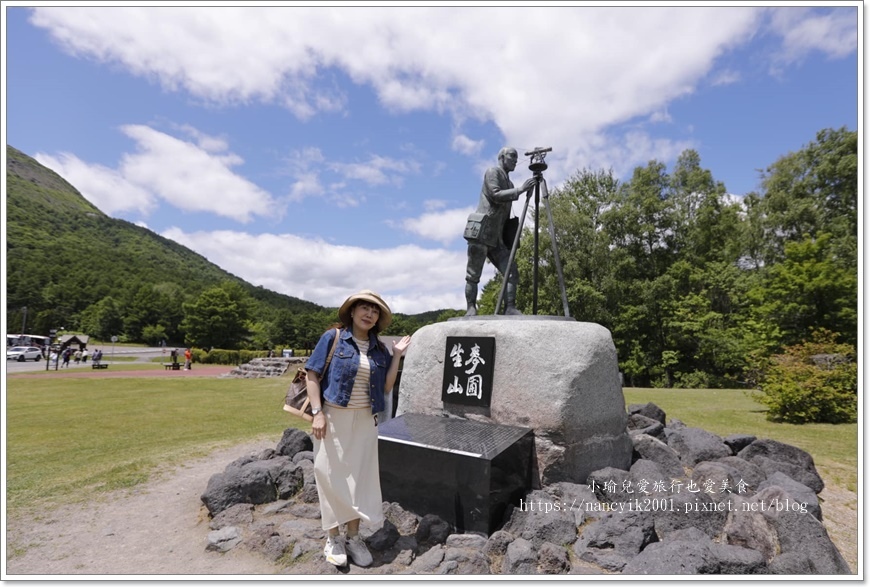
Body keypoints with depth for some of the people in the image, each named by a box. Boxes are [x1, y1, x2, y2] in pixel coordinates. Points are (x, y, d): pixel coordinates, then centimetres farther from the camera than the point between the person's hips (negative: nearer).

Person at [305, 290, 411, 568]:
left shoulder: (379, 349, 5)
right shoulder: (333, 338, -6)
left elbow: (386, 388, 2)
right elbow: (312, 376, -7)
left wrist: (397, 356, -4)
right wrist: (318, 413, -14)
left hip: (364, 422, 4)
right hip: (333, 418, -3)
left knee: (360, 477, 10)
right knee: (332, 476, 4)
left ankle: (353, 536, 27)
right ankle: (333, 538, 23)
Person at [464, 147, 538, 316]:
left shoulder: (509, 183, 25)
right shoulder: (492, 172, 3)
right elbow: (496, 195, -16)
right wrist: (520, 190, -16)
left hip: (496, 237, 8)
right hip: (480, 232, -8)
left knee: (512, 272, -6)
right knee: (473, 275, -5)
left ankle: (510, 308, -8)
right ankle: (471, 309, 2)